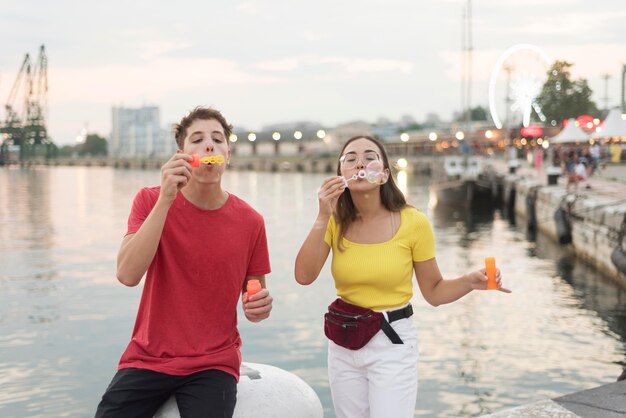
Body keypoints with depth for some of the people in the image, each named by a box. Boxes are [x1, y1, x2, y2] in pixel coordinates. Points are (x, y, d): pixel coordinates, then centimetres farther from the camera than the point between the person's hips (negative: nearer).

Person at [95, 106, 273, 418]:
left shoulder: (250, 222, -5)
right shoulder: (150, 201, -5)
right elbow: (128, 275, -21)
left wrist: (259, 307, -15)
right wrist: (165, 199, -26)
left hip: (214, 365, 0)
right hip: (147, 358, 0)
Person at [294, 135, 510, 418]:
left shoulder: (413, 223, -12)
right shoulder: (335, 220, -5)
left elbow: (433, 291, -3)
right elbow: (304, 276, -18)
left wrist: (469, 281, -22)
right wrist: (322, 217, -25)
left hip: (393, 343, -3)